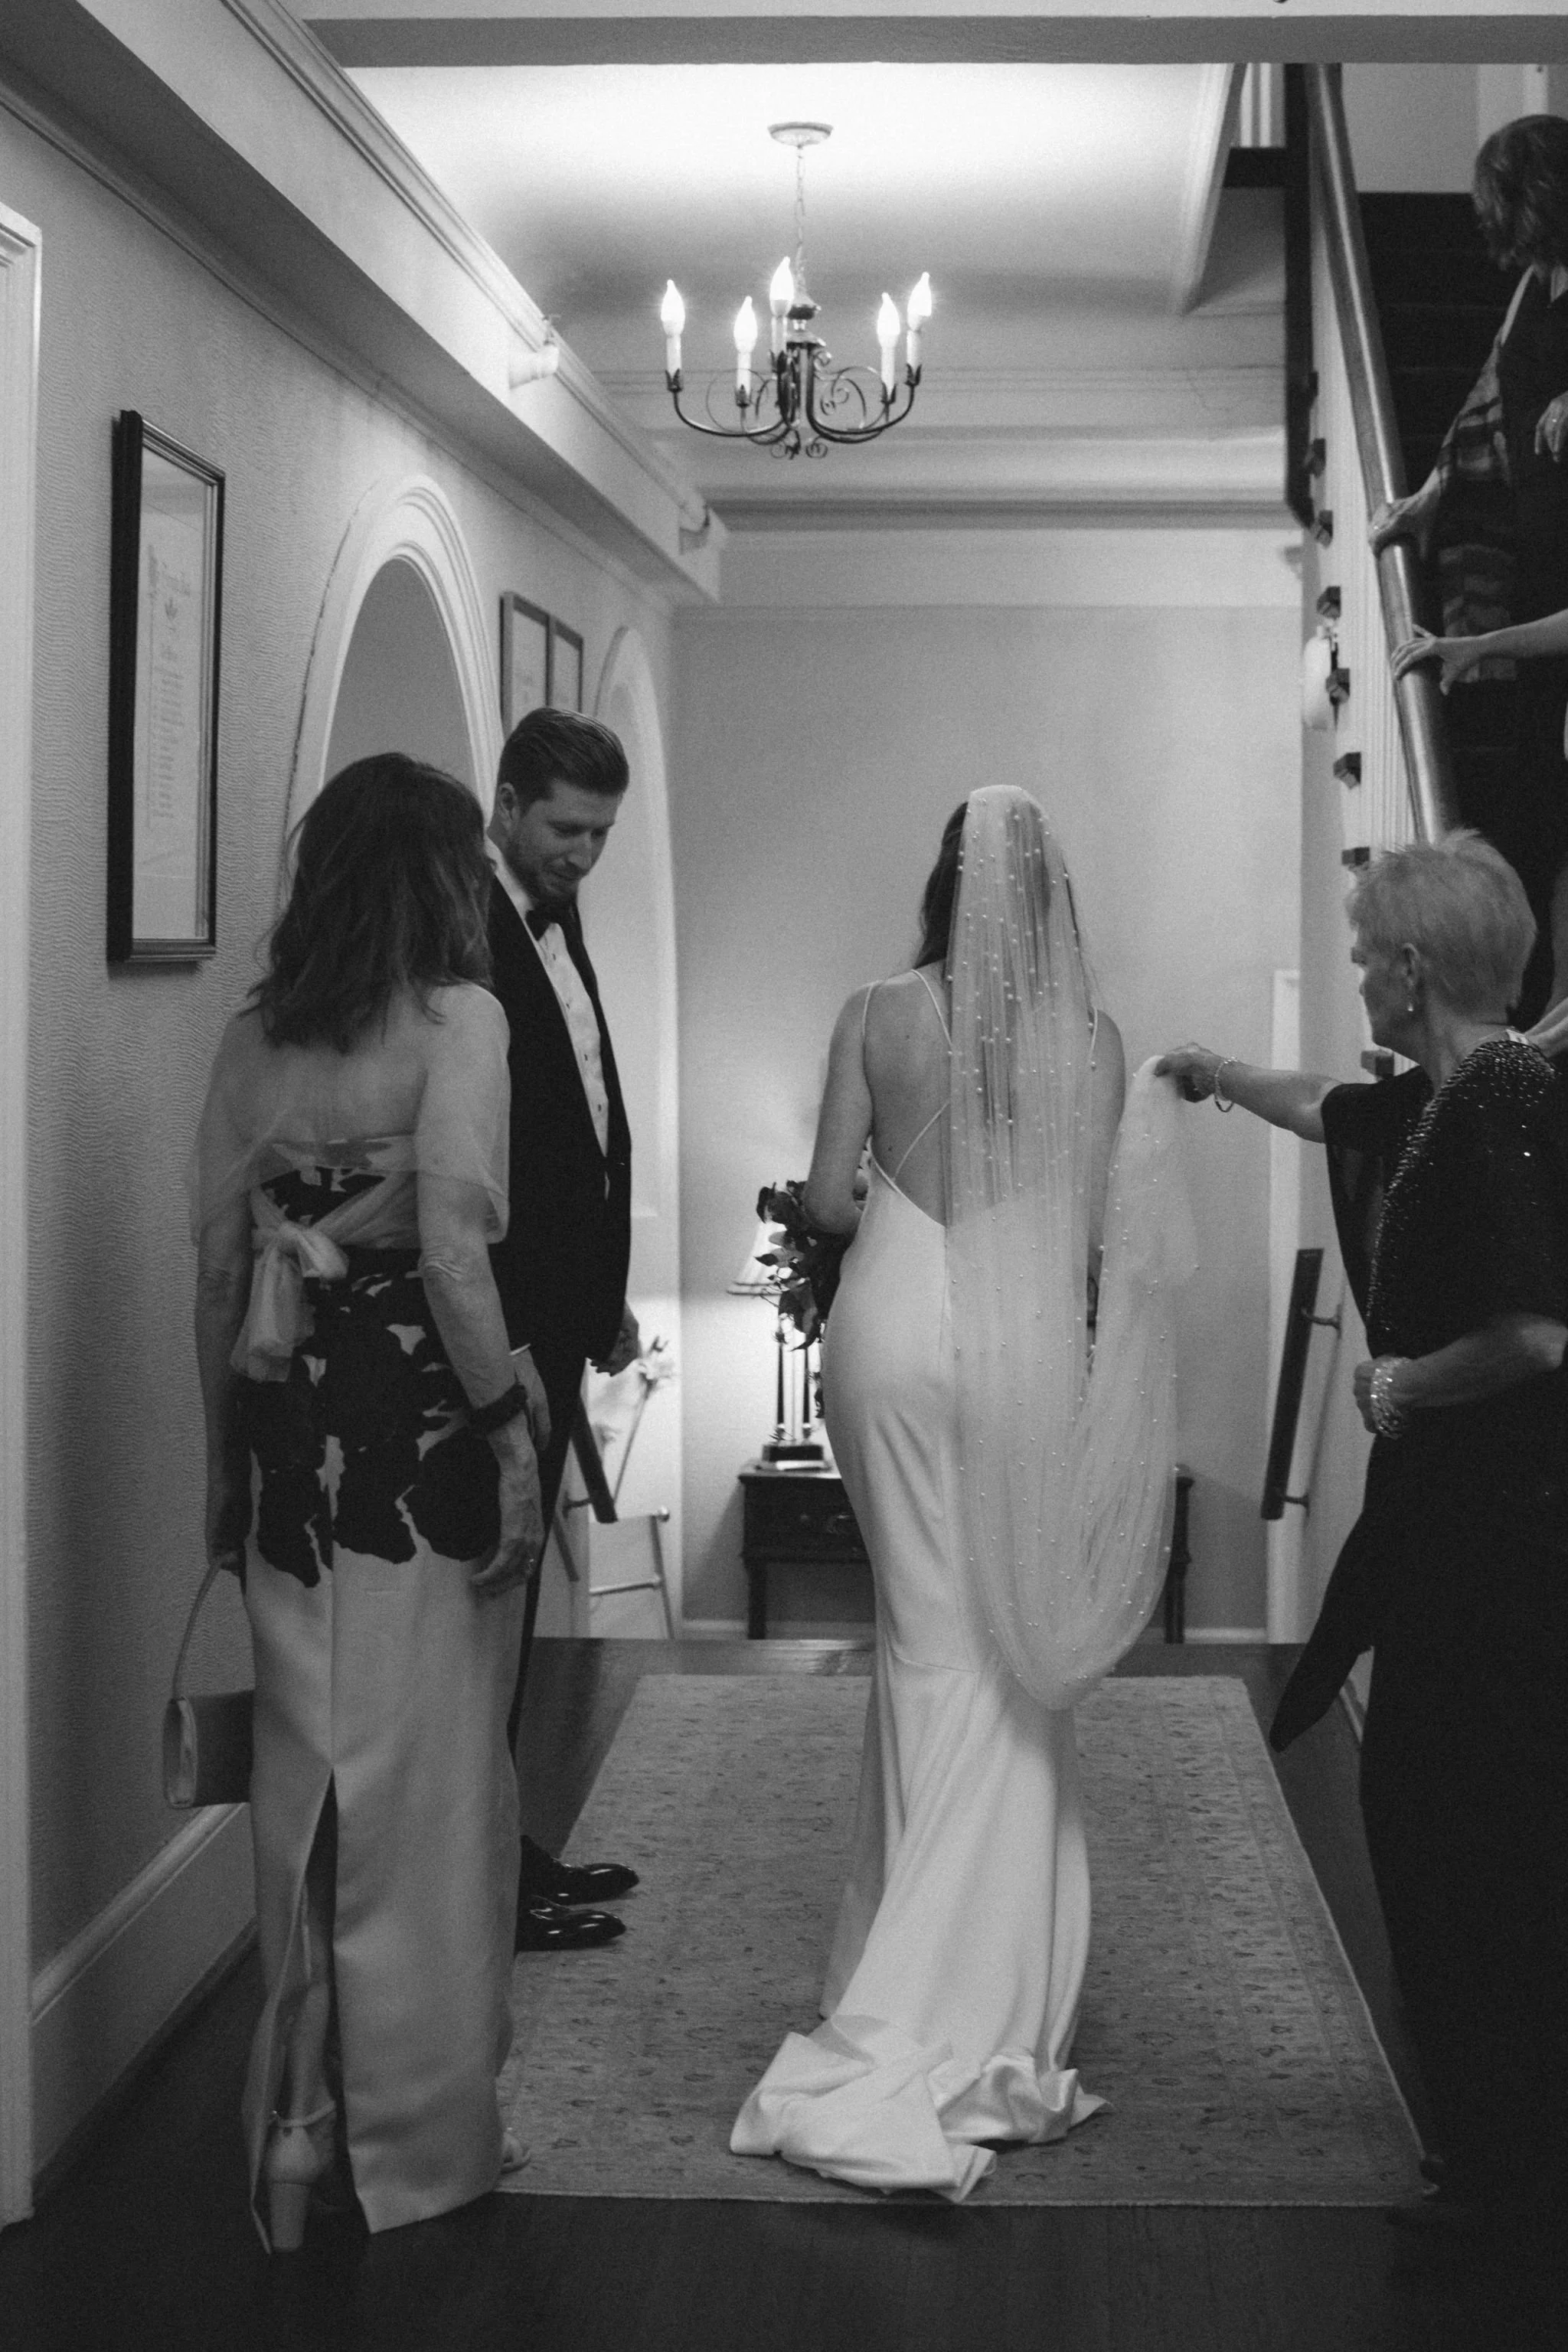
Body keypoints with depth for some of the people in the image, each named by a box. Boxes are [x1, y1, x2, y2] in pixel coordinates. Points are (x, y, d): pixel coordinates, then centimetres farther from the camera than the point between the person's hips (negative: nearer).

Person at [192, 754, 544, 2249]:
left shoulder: (254, 1037, 7)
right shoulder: (457, 1016, -9)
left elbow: (216, 1266, 9)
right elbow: (452, 1248, -18)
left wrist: (226, 1466, 17)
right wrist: (514, 1429, -11)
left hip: (287, 1433, 5)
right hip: (422, 1423, -5)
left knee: (304, 1784, 15)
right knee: (424, 1790, 6)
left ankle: (297, 2127, 26)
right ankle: (419, 2145, 19)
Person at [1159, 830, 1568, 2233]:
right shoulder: (1433, 1104, 9)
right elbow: (1325, 1110, 31)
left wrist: (1404, 1385, -13)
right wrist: (1219, 1076, 47)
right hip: (1442, 1503, 10)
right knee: (1418, 1795, 15)